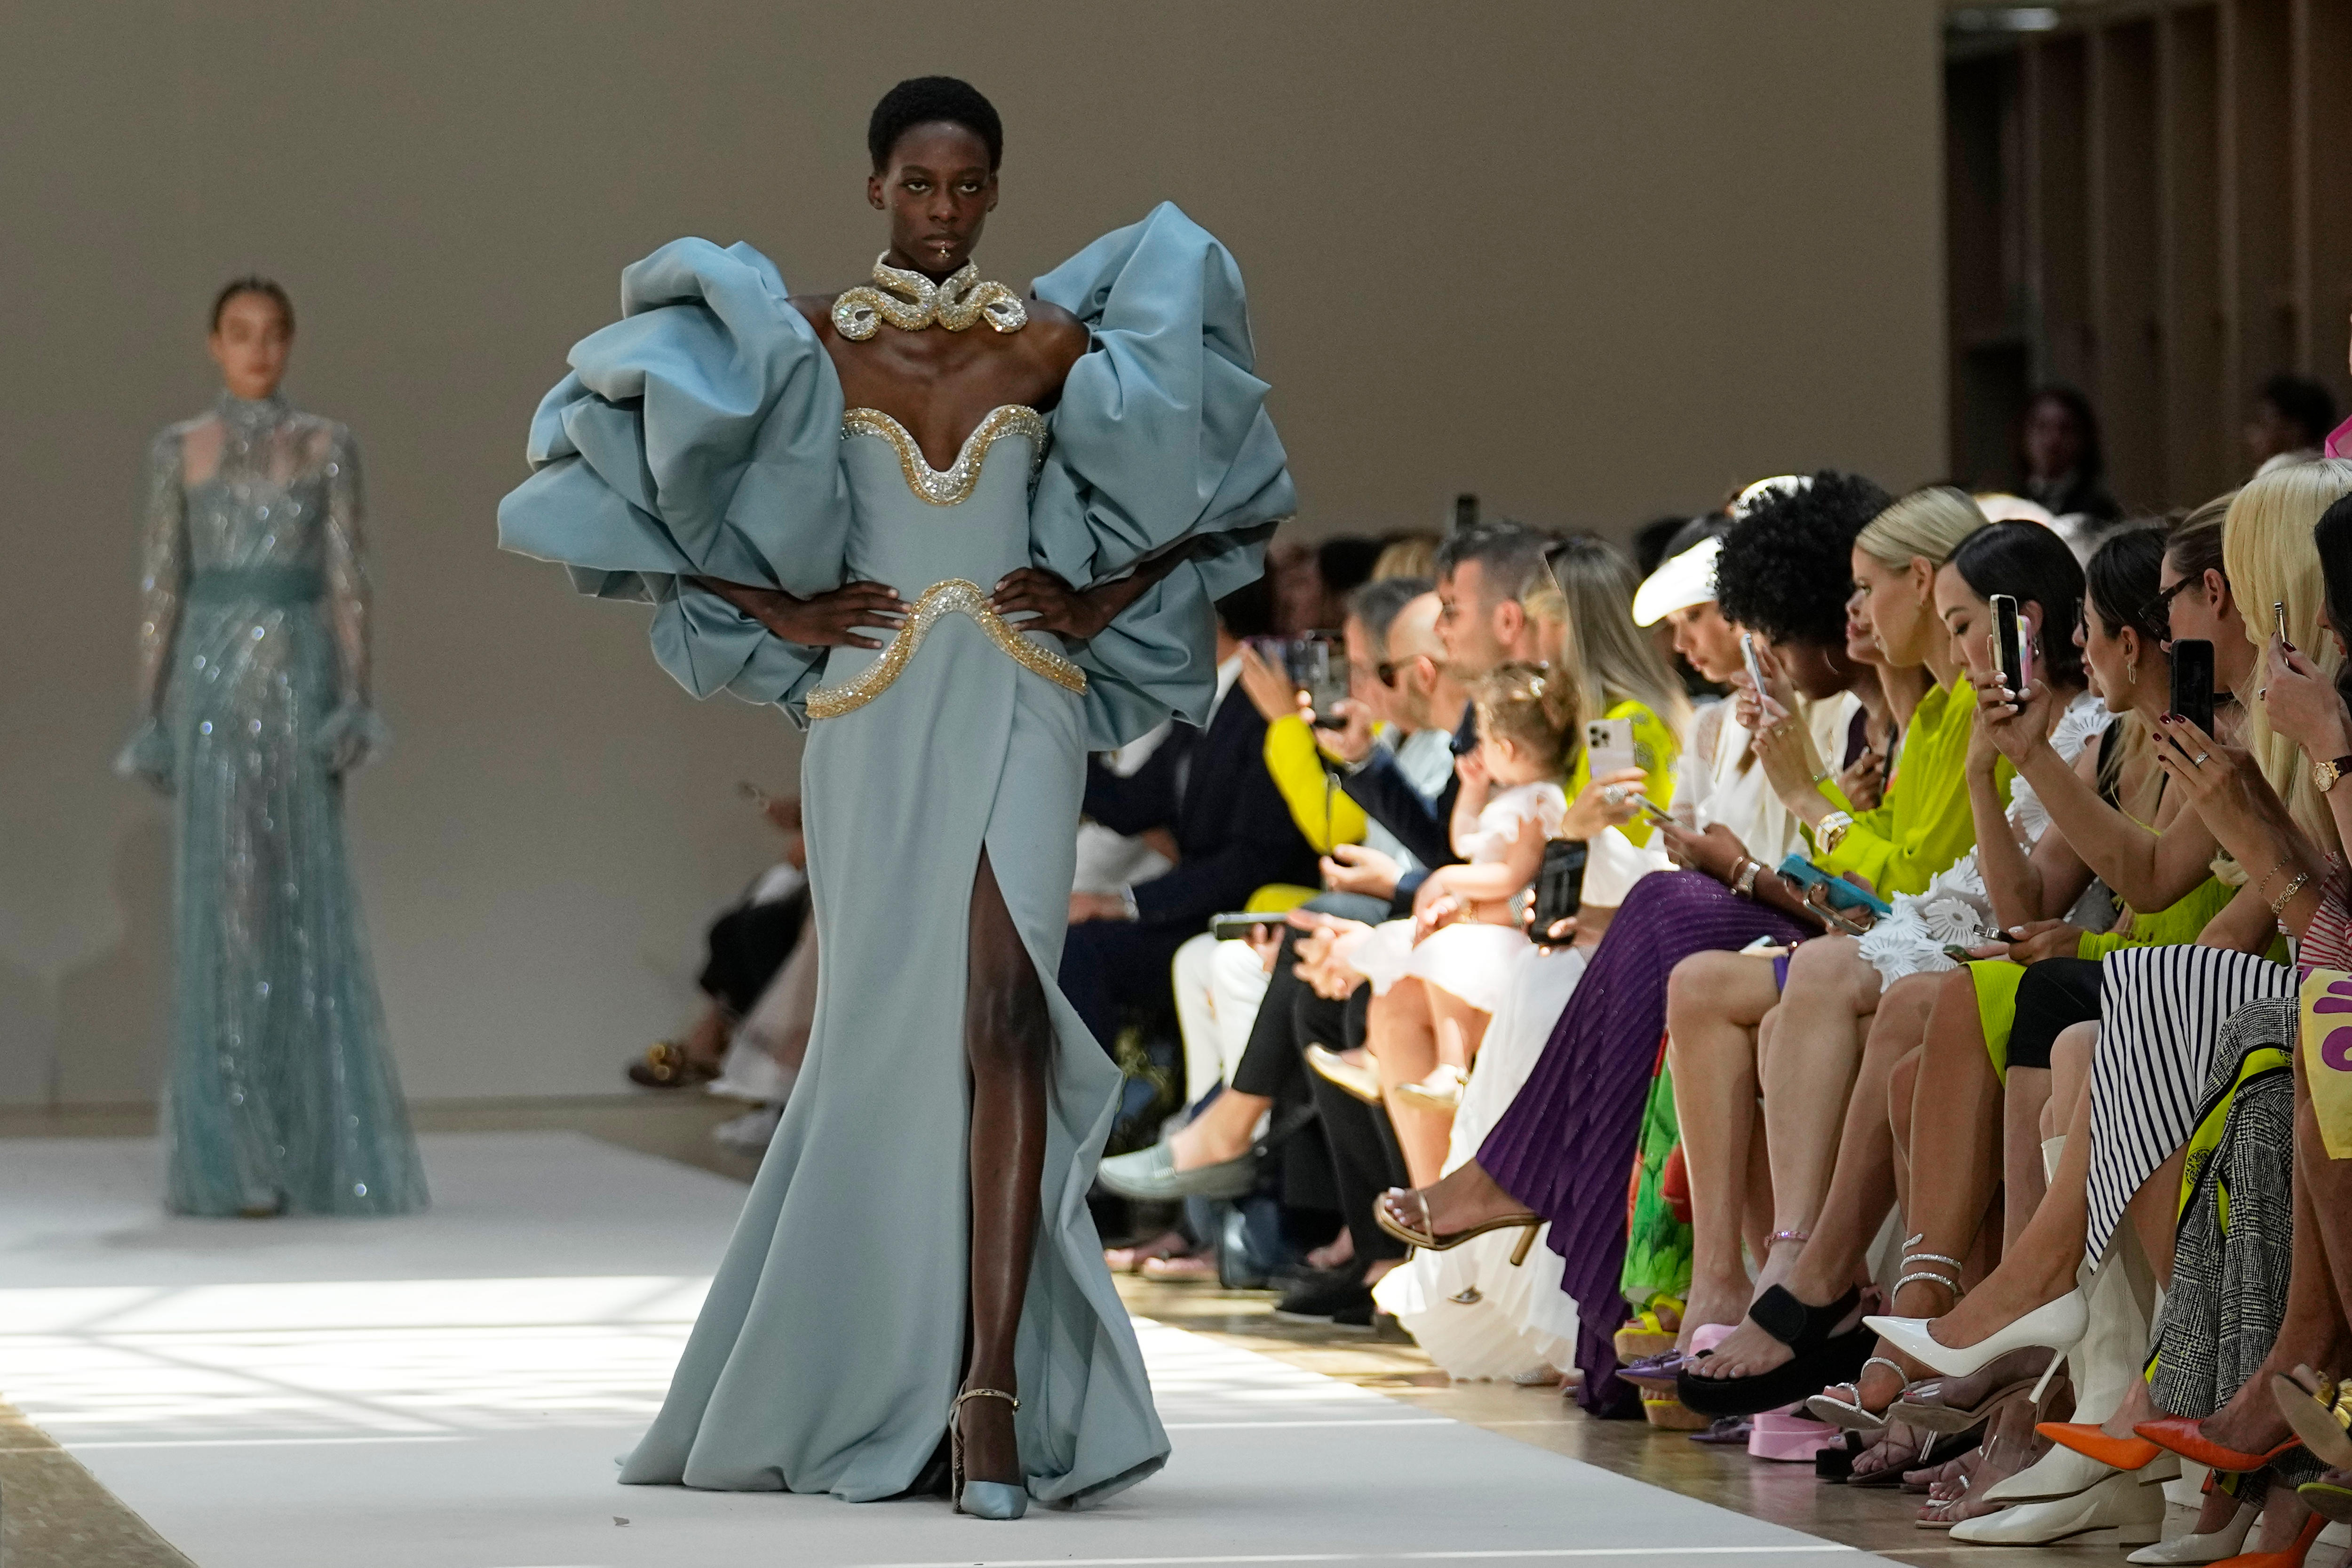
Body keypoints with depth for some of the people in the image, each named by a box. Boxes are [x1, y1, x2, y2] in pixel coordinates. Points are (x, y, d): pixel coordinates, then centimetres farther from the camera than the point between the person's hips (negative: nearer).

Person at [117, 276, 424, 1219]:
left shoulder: (328, 447, 8)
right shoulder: (178, 452, 8)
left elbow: (349, 582, 3)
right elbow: (158, 589, 6)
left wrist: (356, 701, -6)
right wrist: (150, 717, -1)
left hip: (299, 675, 0)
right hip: (210, 676, 0)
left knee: (304, 900, -1)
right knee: (219, 900, -4)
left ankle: (321, 1150, 5)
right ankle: (228, 1158, -1)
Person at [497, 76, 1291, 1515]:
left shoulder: (1056, 345, 2)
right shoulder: (805, 344, 1)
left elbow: (1216, 498, 11)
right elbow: (629, 466, 6)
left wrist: (1098, 605, 0)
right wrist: (782, 614, 0)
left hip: (1019, 713, 0)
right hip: (873, 721, 0)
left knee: (1003, 1010, -16)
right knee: (893, 1034, 3)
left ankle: (990, 1394, -19)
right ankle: (862, 1396, 17)